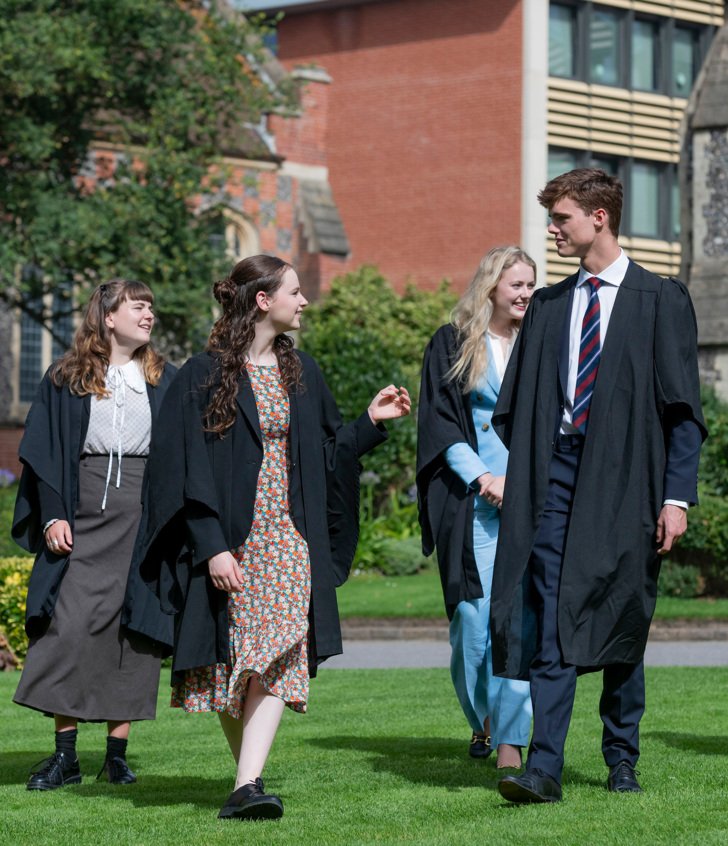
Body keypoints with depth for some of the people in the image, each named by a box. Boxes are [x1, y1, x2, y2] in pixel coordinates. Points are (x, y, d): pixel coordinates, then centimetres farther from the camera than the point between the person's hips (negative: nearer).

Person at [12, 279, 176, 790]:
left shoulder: (165, 381, 10)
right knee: (69, 624, -7)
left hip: (144, 513, 1)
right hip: (84, 513, -1)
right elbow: (47, 452, 5)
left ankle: (118, 752, 8)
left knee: (134, 630, 1)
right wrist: (53, 515, -7)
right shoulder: (67, 379, 7)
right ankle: (65, 755, -2)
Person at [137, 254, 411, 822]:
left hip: (288, 539, 3)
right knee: (231, 663, 3)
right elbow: (188, 469, -8)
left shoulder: (301, 372, 12)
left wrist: (371, 421, 6)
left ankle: (249, 785, -24)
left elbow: (326, 454, 18)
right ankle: (250, 778, 19)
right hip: (229, 540, -3)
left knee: (277, 656, -15)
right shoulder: (206, 375, -3)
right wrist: (212, 546, -15)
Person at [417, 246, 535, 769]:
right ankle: (483, 716, 22)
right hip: (472, 497, -1)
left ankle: (511, 741, -9)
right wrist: (483, 479, -10)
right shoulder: (453, 345, 7)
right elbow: (440, 422, 1)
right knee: (473, 613, -2)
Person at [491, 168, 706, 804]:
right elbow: (513, 407, 16)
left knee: (621, 627, 6)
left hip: (625, 477, -2)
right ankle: (544, 769, -12)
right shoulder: (548, 306, 15)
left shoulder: (661, 300, 3)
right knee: (550, 622, -8)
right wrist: (522, 479, 4)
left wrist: (677, 496, -8)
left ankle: (622, 760, 21)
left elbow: (682, 410, -1)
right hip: (557, 473, 3)